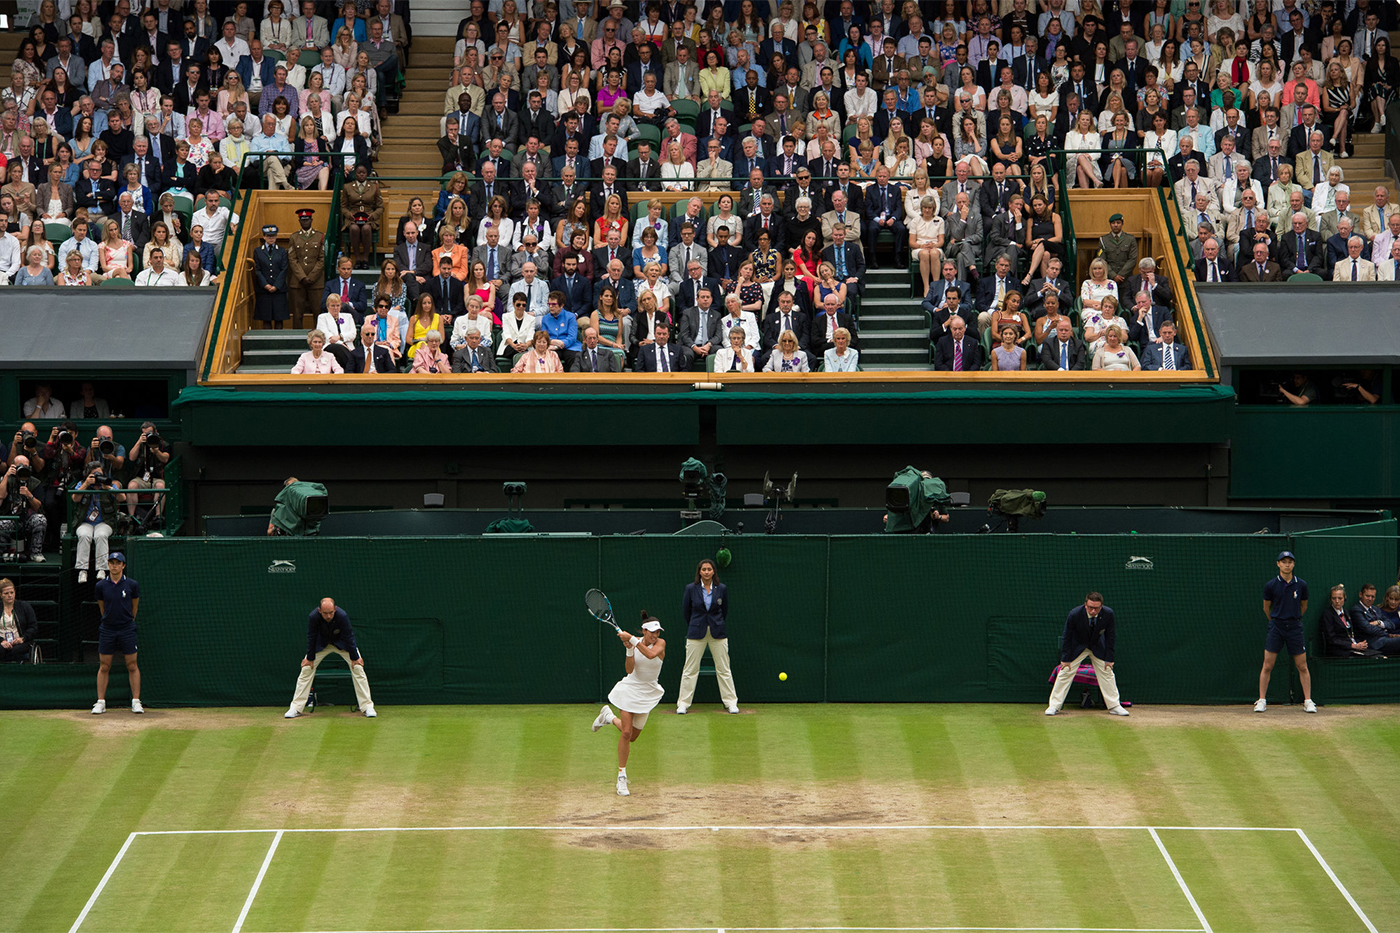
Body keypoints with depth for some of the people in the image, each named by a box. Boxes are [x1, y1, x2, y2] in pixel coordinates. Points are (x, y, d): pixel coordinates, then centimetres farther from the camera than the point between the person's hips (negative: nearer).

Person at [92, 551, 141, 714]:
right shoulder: (101, 586, 0)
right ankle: (100, 702, 9)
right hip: (107, 630, 1)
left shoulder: (132, 585, -2)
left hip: (127, 629, -1)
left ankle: (136, 701, 5)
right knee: (104, 667, 3)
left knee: (132, 666, 0)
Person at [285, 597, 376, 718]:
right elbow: (311, 638, -17)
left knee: (357, 667, -13)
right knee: (307, 668, -8)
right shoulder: (313, 617, -31)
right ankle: (296, 708, -1)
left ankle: (367, 707, -6)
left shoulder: (342, 616, -35)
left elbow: (349, 637, -23)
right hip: (321, 644, 1)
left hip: (341, 643, -1)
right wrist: (310, 658, -9)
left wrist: (354, 658, -16)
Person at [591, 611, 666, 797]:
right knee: (626, 733, -11)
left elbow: (651, 654, -34)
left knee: (632, 736, 10)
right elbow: (630, 669, -15)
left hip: (647, 694, 1)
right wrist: (629, 649, -29)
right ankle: (621, 777, 0)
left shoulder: (660, 643, -11)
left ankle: (609, 717, 39)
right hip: (630, 689, -1)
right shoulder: (635, 642, -7)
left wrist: (632, 639, -37)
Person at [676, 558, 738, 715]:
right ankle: (683, 703, 7)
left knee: (723, 669, 3)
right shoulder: (691, 589, -3)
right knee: (690, 670, 1)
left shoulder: (722, 589, 0)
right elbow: (685, 611, 8)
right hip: (696, 633, -1)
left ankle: (731, 702, 10)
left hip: (717, 633, 1)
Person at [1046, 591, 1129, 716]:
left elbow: (1110, 636, -11)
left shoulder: (1108, 614, -26)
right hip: (1077, 646, -2)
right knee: (1065, 672, -5)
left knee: (1107, 672, 1)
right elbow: (1067, 637, -18)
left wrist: (1109, 659, -10)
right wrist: (1065, 658, -15)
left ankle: (1114, 706, 11)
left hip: (1098, 647, 2)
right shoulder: (1074, 614, -32)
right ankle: (1054, 706, 2)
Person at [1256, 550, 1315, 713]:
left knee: (1302, 666, 1)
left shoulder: (1301, 585, 1)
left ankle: (1308, 701, 8)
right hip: (1276, 627, -1)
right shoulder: (1271, 585, -3)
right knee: (1267, 666, -2)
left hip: (1295, 628, 1)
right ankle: (1261, 701, 6)